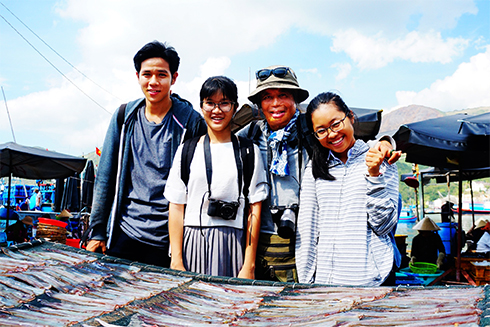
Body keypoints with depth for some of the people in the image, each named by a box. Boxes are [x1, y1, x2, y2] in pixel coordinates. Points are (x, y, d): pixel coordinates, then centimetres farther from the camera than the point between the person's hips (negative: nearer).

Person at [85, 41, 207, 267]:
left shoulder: (191, 122, -4)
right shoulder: (125, 116, 5)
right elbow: (106, 176, 9)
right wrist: (96, 231, 5)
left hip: (168, 239, -2)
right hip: (124, 232, 3)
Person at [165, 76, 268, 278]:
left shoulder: (249, 152, 4)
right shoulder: (186, 151, 7)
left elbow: (254, 210, 1)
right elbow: (176, 208, 4)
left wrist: (249, 266, -4)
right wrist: (177, 262, -3)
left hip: (232, 246, -1)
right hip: (192, 245, 1)